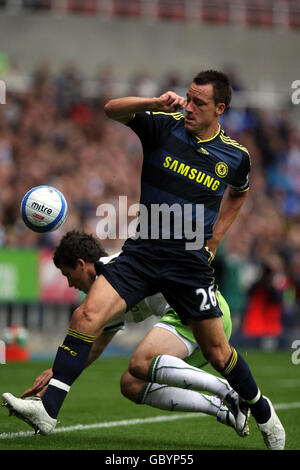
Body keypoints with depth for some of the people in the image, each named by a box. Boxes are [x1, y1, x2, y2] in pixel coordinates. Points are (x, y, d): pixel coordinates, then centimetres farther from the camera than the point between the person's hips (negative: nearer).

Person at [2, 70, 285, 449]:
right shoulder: (164, 126, -3)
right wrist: (157, 102, -28)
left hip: (191, 262, 0)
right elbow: (112, 110, -14)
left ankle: (260, 410, 35)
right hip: (143, 251, 0)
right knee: (87, 316, -19)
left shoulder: (236, 156, 0)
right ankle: (49, 408, -18)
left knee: (216, 351, 8)